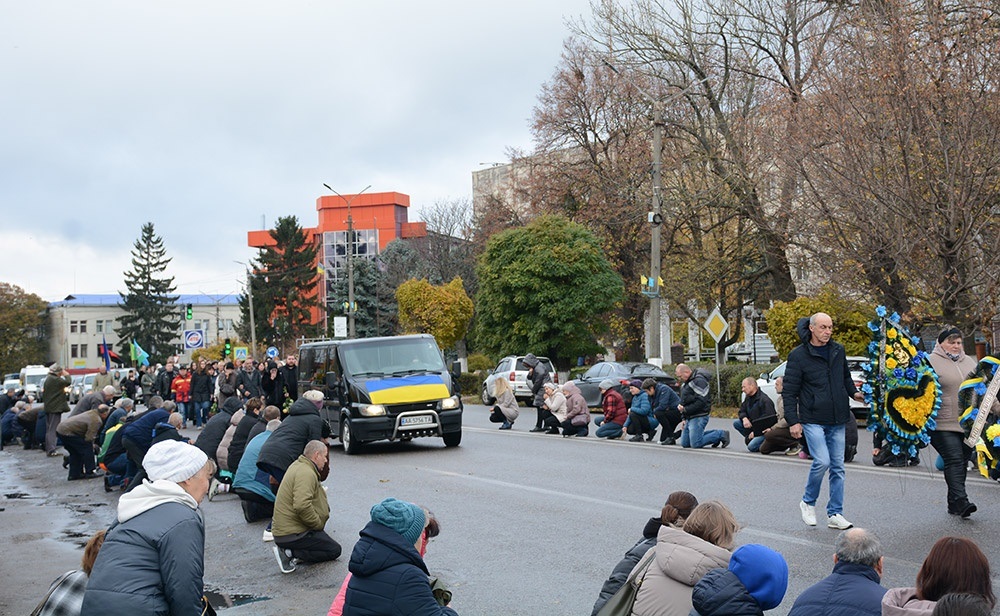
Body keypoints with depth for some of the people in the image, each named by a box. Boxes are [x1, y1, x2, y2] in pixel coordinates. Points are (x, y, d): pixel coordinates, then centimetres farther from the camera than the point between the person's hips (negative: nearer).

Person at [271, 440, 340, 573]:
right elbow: (302, 506, -33)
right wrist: (319, 524, -18)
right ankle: (289, 552, -12)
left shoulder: (297, 465, 13)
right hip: (292, 534, -10)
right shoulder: (306, 473, -20)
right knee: (335, 550, -2)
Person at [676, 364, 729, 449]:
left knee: (696, 444, -15)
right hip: (689, 418, 10)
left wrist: (685, 409, -19)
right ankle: (714, 433, 17)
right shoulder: (686, 383, 17)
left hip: (698, 417, -10)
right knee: (684, 444, 9)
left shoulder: (699, 381, -15)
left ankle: (721, 435, 1)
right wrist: (684, 418, 12)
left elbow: (700, 402, -23)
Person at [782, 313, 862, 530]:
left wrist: (854, 392, 4)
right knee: (822, 461, -16)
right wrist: (793, 421, -10)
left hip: (837, 421, 5)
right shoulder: (798, 355, -6)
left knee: (838, 467, 6)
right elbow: (789, 391, -5)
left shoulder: (838, 351, 9)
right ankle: (808, 502, 8)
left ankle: (835, 514, 14)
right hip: (813, 420, -5)